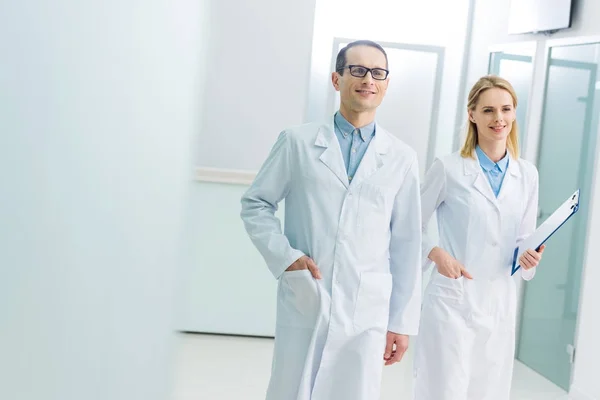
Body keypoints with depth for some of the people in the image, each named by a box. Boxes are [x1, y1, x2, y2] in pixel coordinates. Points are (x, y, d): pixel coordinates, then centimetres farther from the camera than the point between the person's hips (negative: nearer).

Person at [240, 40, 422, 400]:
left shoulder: (402, 158, 5)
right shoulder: (298, 142, 4)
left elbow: (407, 244, 6)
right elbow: (256, 204, 8)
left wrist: (402, 321, 6)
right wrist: (285, 256, -7)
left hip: (366, 313, 1)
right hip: (303, 304, 0)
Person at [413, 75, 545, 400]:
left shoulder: (527, 174, 6)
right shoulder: (448, 169, -6)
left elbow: (525, 238, 13)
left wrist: (529, 257, -8)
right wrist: (435, 253, -17)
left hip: (500, 303, 4)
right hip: (452, 300, -4)